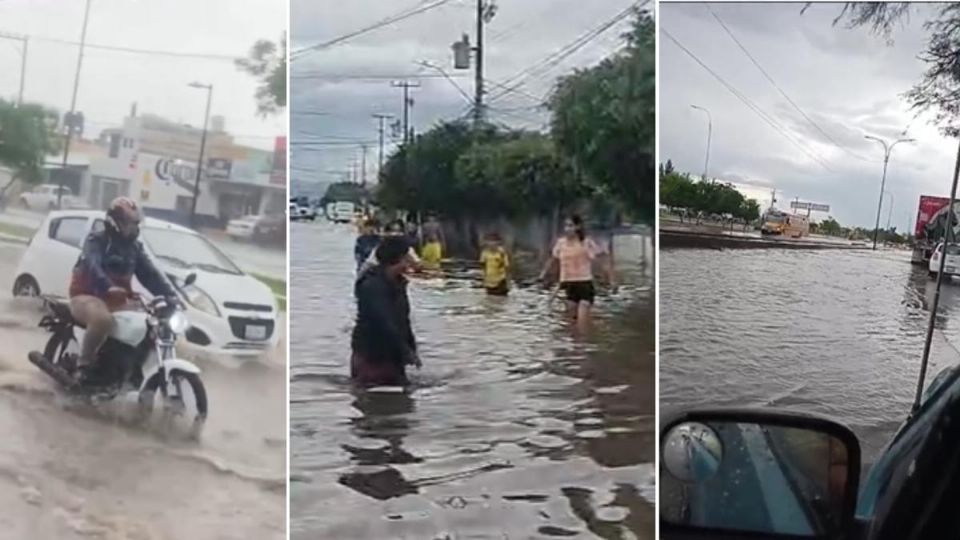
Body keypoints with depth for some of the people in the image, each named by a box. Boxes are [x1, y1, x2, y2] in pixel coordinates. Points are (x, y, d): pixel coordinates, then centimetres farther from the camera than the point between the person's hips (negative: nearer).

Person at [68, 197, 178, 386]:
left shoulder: (135, 247, 11)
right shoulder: (96, 241, -8)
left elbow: (150, 274, 2)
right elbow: (92, 266, -28)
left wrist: (169, 295, -15)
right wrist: (108, 287, -49)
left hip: (117, 301, 7)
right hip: (87, 296, -6)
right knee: (103, 319, -39)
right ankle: (85, 364, -22)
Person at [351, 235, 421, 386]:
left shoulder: (398, 284, 8)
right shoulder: (371, 286, -21)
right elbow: (385, 323, -27)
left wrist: (411, 347, 6)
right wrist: (406, 351, -27)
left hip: (392, 355, 9)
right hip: (370, 355, -9)